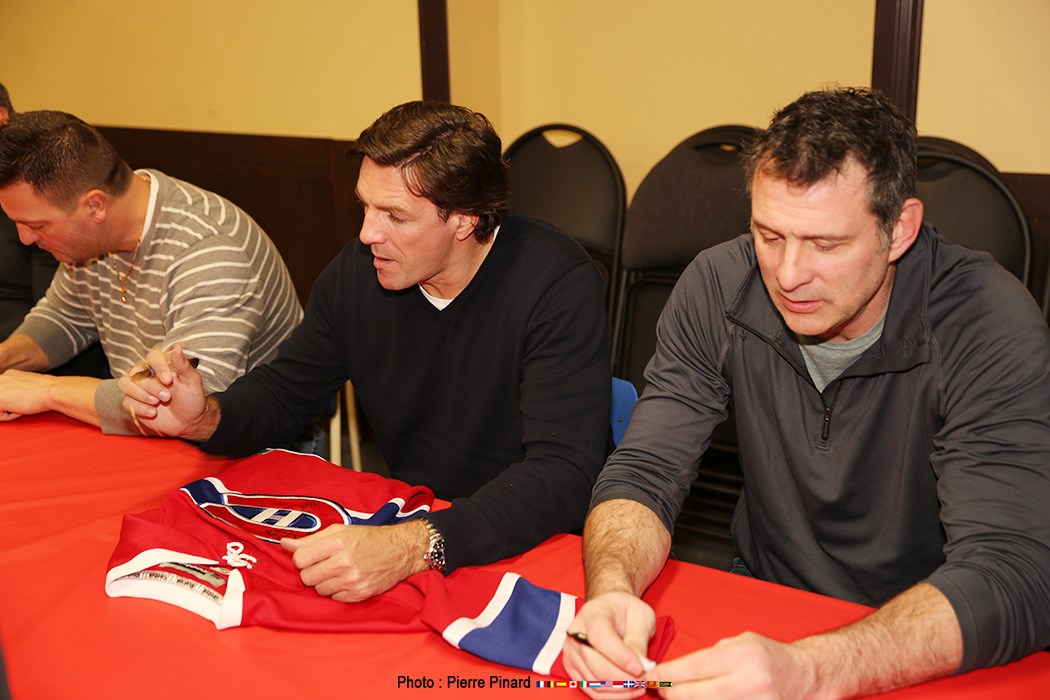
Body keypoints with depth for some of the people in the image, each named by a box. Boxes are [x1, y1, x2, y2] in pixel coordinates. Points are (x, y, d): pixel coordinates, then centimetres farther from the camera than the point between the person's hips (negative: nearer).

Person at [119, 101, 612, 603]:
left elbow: (563, 473, -29)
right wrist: (205, 419, -12)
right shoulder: (358, 271, -2)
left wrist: (413, 548, -43)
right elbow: (284, 389, 11)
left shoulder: (556, 284, -20)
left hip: (532, 543, -5)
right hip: (402, 519, 6)